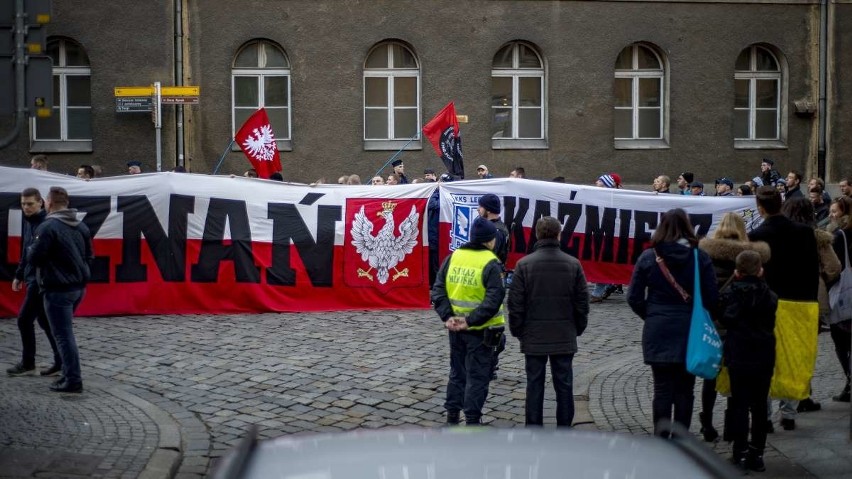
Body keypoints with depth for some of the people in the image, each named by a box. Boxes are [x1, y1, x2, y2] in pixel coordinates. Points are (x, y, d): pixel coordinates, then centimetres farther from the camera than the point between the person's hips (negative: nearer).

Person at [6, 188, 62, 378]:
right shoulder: (28, 222, 13)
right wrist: (19, 275, 21)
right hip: (33, 277, 9)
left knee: (24, 319, -4)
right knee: (44, 320, 11)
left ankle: (28, 363, 7)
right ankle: (61, 361, 15)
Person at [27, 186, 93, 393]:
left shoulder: (48, 226, -17)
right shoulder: (81, 226, 9)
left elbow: (34, 258, -14)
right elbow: (89, 255, 16)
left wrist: (30, 249, 6)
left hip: (58, 289, -8)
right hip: (78, 286, 8)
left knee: (63, 335, -4)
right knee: (65, 332, 19)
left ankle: (73, 380, -4)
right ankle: (69, 372, 22)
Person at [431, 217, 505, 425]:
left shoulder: (453, 257, 2)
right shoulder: (491, 264, -14)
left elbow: (438, 290, -2)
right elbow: (494, 300, -23)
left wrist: (447, 316, -8)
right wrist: (471, 320, -22)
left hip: (455, 328, 5)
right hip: (480, 330, -5)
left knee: (457, 371, 19)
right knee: (477, 376, 5)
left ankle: (452, 415, 24)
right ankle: (472, 420, 7)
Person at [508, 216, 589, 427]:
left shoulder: (524, 264, -8)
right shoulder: (573, 264, -3)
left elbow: (515, 303, -6)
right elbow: (582, 302, 2)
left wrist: (517, 330, 6)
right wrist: (578, 329, 14)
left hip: (533, 338, -1)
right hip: (565, 338, 1)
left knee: (534, 386, 6)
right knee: (564, 386, 9)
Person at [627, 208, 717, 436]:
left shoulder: (648, 257, -3)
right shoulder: (700, 257, -6)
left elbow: (634, 298, -2)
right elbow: (711, 297, -6)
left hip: (658, 332, 0)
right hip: (690, 332, 0)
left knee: (662, 389, 7)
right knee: (684, 390, 9)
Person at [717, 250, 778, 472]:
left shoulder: (729, 293, -8)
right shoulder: (770, 296, -2)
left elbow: (724, 319, -4)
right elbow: (771, 323, 3)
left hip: (738, 357, -2)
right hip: (764, 358, 2)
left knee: (740, 405, 5)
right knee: (759, 406, 11)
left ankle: (741, 452, 3)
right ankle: (757, 453, 15)